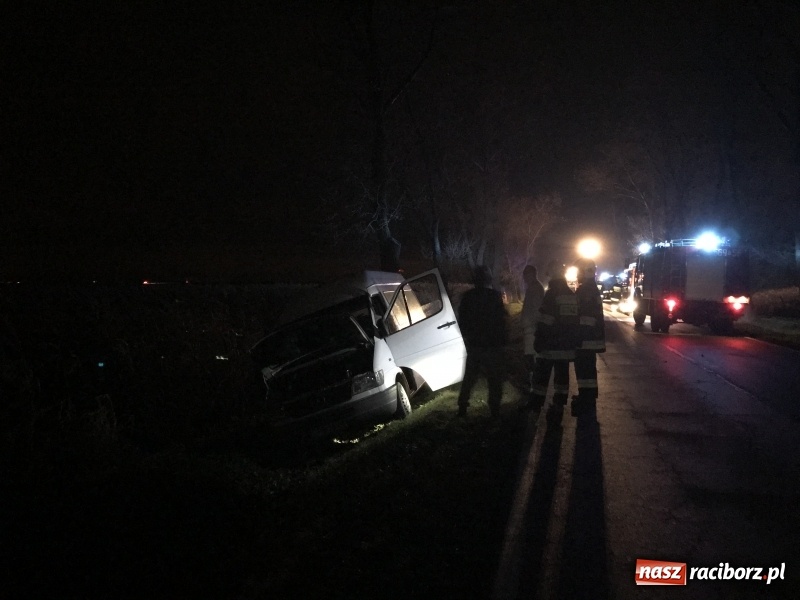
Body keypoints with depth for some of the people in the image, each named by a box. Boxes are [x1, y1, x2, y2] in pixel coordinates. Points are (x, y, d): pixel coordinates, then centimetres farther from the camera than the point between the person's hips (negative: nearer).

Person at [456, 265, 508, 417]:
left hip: (473, 344, 4)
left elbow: (462, 321, 9)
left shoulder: (468, 296, 3)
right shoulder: (495, 296, -11)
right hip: (492, 345, -4)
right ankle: (495, 410, 2)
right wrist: (503, 338, 0)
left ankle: (462, 408, 13)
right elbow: (500, 321, -12)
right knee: (494, 379, 3)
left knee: (469, 377, 14)